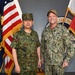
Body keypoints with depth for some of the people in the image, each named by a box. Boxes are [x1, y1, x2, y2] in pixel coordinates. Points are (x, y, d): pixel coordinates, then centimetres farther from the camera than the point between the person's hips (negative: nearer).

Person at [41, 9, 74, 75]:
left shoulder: (63, 29, -13)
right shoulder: (45, 31, 2)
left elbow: (70, 46, -13)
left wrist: (67, 60, -19)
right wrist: (42, 57, 13)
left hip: (59, 61, -4)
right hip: (48, 61, 4)